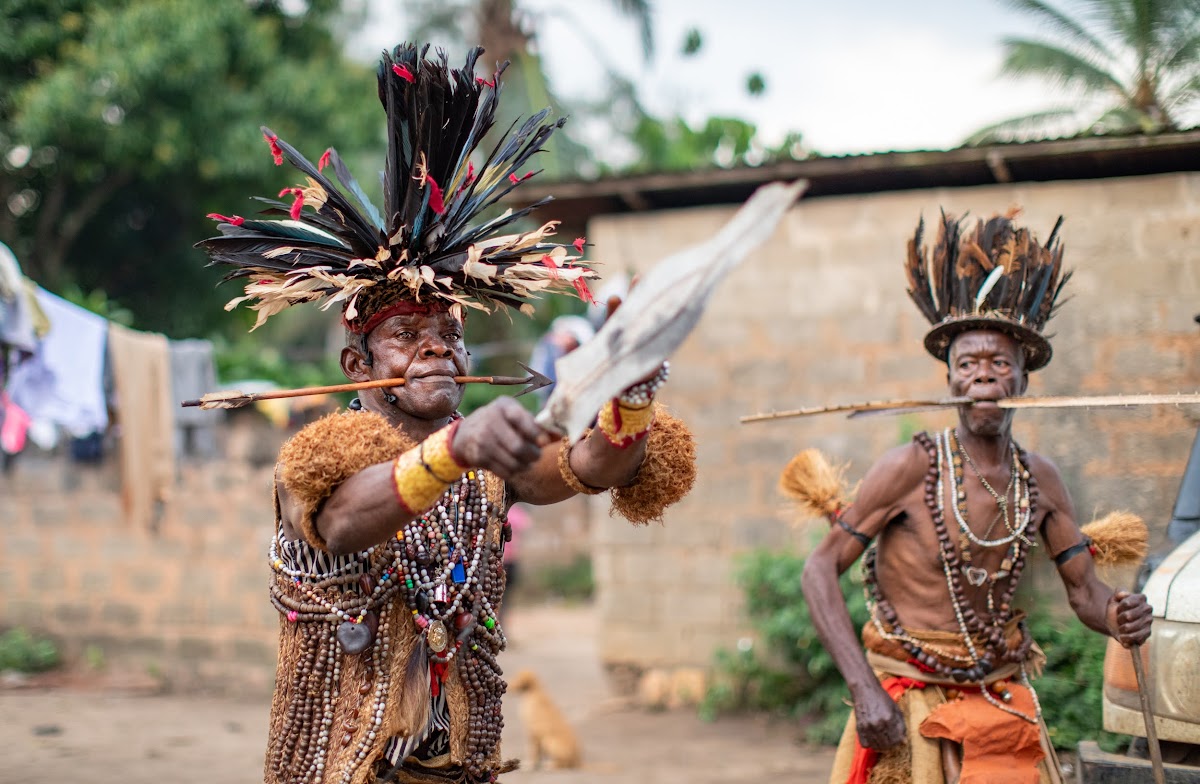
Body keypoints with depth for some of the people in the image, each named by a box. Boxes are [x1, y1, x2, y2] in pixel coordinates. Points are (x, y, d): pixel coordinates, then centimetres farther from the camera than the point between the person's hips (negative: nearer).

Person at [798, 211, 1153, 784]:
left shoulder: (1040, 481, 0)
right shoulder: (913, 468, -14)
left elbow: (1085, 591, 6)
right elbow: (819, 571, -12)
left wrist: (1118, 616, -19)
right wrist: (864, 689, -20)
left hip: (1004, 704, 4)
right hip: (909, 708, -4)